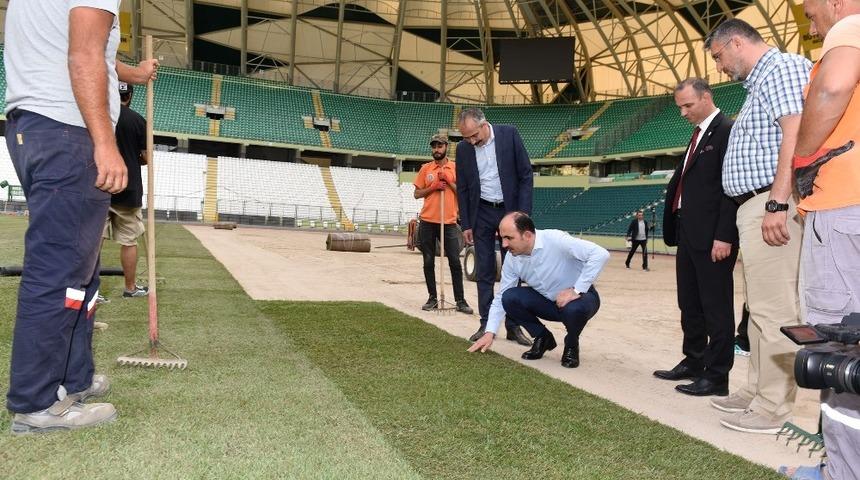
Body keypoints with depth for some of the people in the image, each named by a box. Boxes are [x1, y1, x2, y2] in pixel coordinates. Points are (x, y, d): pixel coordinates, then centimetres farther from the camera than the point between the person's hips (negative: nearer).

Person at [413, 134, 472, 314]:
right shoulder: (426, 168, 8)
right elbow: (417, 194, 8)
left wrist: (449, 181, -9)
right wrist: (433, 187, -7)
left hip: (449, 222, -2)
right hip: (427, 222, 2)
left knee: (455, 262, -3)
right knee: (429, 262, 5)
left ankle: (460, 301, 3)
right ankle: (432, 298, 15)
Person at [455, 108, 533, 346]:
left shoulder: (509, 134, -8)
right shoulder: (463, 148, -2)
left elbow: (525, 175, -6)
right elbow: (462, 189, 5)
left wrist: (523, 213, -12)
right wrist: (465, 224, 2)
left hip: (509, 210, -2)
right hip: (482, 213, 2)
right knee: (484, 272, 3)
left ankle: (513, 325, 9)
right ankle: (486, 324, 10)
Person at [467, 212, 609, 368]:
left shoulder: (555, 240, -28)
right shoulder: (512, 261, -10)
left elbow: (600, 254, -33)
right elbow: (500, 298, -2)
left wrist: (576, 290, -32)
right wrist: (490, 333, -12)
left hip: (581, 298, -4)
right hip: (549, 302, 5)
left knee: (574, 309, -39)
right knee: (509, 298, -18)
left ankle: (571, 345, -3)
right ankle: (543, 338, 6)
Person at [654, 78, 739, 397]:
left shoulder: (727, 131, -10)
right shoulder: (699, 134, 19)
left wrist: (724, 236, -20)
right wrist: (678, 230, 12)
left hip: (712, 237, -9)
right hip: (689, 234, 9)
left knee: (716, 307, 0)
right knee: (689, 304, 16)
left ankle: (717, 377, 8)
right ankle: (693, 362, 29)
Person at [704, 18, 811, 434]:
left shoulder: (783, 68, -5)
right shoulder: (759, 83, 24)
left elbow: (796, 136, -19)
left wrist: (777, 204, -25)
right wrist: (762, 208, 15)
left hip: (770, 204, -11)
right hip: (754, 207, 11)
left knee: (774, 309, -7)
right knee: (761, 307, 14)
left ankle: (773, 409, -1)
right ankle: (758, 391, 23)